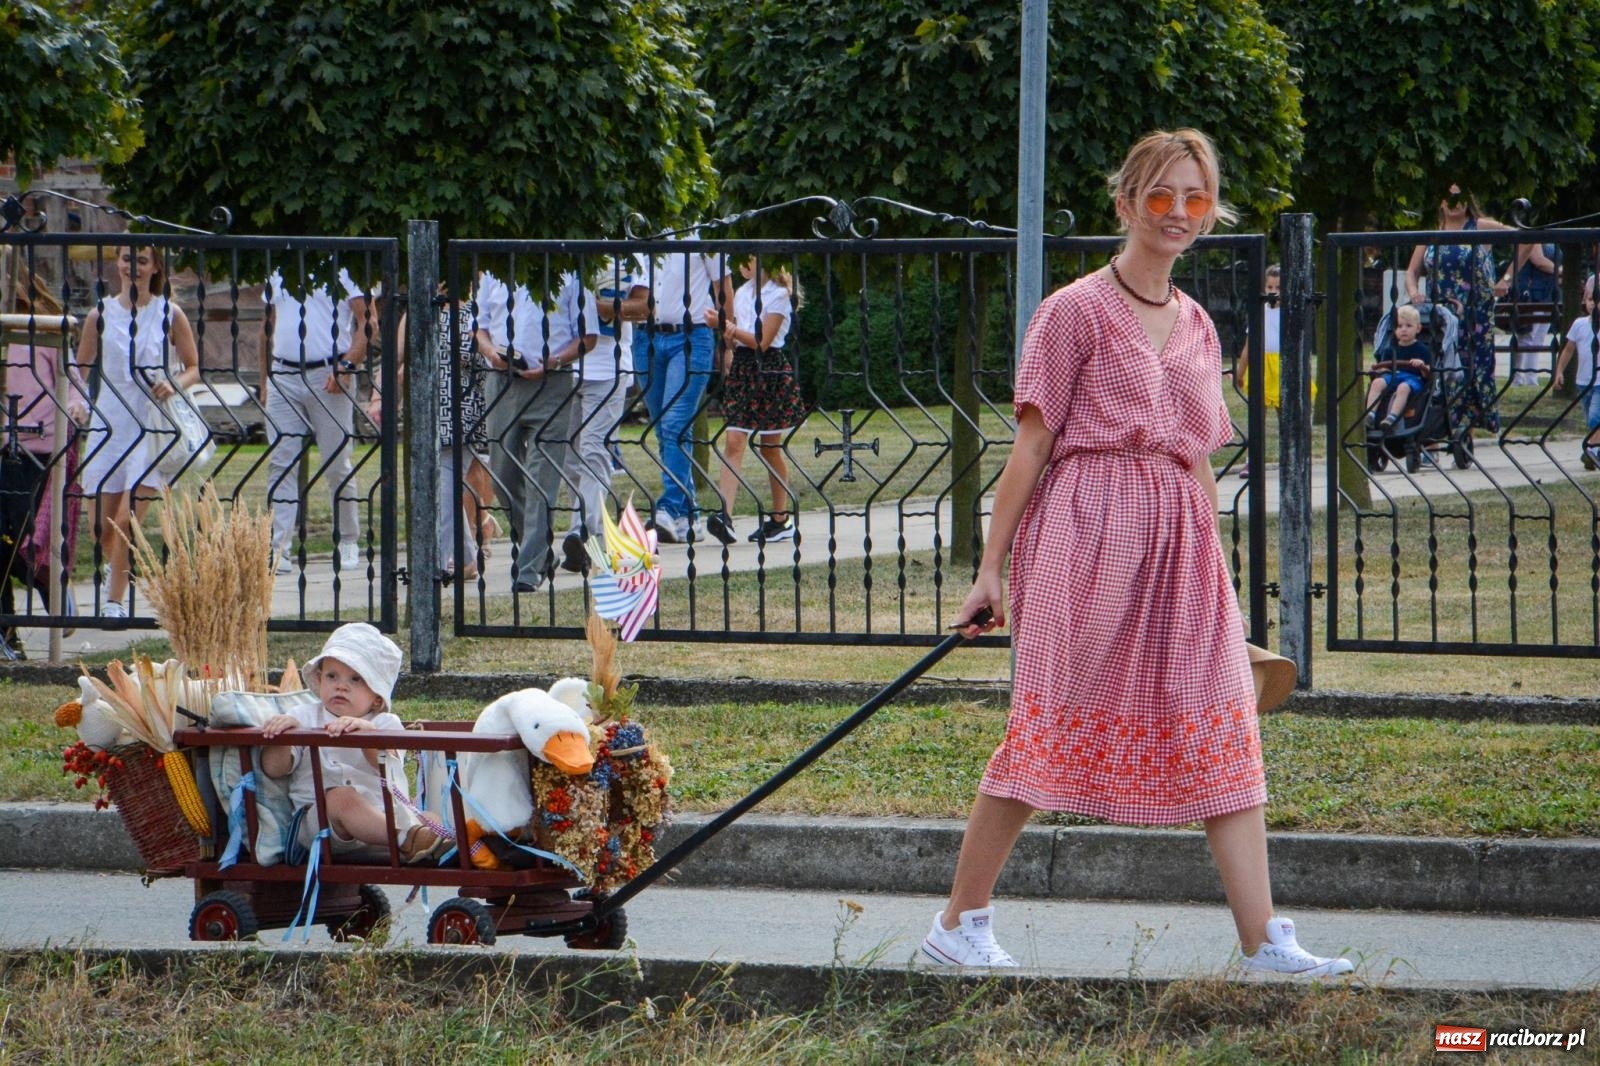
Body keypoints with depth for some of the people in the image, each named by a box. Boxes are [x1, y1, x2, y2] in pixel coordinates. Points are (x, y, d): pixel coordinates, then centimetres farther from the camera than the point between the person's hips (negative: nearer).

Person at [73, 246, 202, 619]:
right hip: (108, 425, 3)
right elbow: (80, 369, 10)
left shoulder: (170, 315, 1)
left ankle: (114, 601, -3)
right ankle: (118, 573, 36)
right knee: (104, 527, 5)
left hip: (153, 427, -3)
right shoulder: (101, 315, 5)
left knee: (127, 521, -14)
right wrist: (76, 402, -9)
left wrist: (174, 385, -14)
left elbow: (194, 368, 7)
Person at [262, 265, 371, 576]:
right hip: (283, 374, 4)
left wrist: (346, 366, -16)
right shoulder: (277, 271, 16)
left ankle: (348, 542, 18)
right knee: (280, 463, -3)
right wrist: (265, 379, 15)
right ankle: (279, 548, -5)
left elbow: (367, 323, -4)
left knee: (337, 465, 2)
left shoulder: (344, 267, 0)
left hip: (329, 375, -4)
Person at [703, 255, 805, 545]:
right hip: (742, 368, 5)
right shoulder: (742, 293, 12)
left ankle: (781, 518, 16)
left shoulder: (778, 295, -8)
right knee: (734, 442, -9)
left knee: (770, 447, 3)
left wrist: (728, 327, -17)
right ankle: (725, 515, -20)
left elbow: (763, 341, -14)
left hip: (770, 370, -5)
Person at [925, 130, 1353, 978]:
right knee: (1053, 723, -3)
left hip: (1180, 545, 6)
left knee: (1222, 737, -2)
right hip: (1087, 534, -6)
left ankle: (1263, 940, -6)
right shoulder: (1078, 311, -2)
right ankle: (959, 922, 9)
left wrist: (1214, 569, 20)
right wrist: (989, 570, -5)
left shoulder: (1196, 327, 16)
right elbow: (1031, 447, -3)